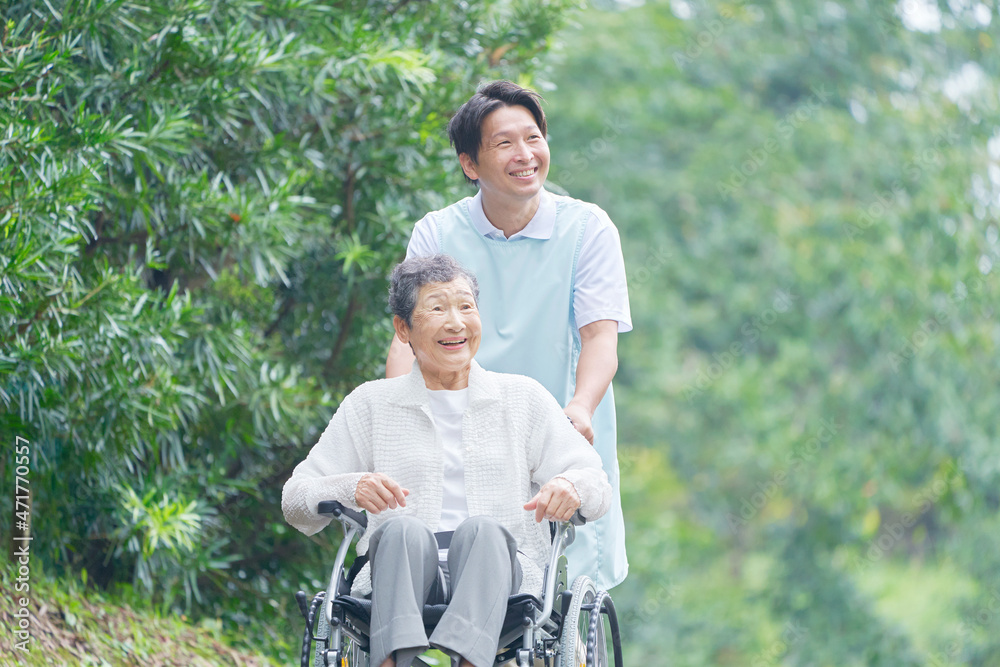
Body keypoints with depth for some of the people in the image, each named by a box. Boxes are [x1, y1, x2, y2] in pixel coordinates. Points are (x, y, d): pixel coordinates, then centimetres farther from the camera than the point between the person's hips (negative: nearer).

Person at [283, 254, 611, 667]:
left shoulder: (523, 398, 22)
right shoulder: (369, 405, 20)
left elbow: (596, 486, 15)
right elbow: (296, 501, 13)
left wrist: (569, 487, -11)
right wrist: (351, 489, -11)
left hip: (498, 571, 0)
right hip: (397, 577, 0)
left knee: (481, 529, -34)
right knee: (403, 530, -34)